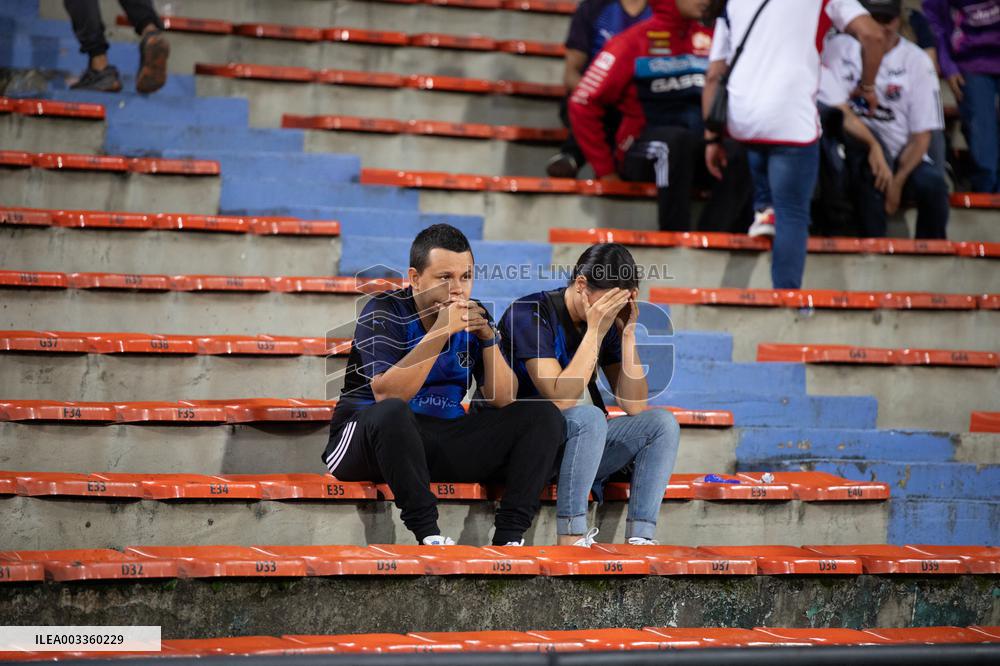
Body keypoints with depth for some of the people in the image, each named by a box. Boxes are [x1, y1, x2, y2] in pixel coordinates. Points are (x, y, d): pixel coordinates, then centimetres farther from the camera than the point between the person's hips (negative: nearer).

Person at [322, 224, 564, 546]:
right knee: (391, 413, -41)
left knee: (544, 416, -8)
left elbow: (502, 399, 1)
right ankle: (428, 532, -30)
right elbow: (387, 396, -25)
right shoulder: (384, 313, -10)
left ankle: (509, 536, -19)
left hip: (444, 441, 6)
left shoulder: (474, 317, 6)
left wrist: (488, 337, -13)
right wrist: (440, 332, -27)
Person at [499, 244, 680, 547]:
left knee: (662, 422, -10)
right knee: (589, 417, -34)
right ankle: (571, 539, -32)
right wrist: (595, 331, -24)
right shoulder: (530, 314, -16)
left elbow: (634, 406, -1)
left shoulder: (608, 321, 4)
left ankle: (640, 538, -21)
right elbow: (562, 399, -26)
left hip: (582, 442, 7)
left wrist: (627, 334, -9)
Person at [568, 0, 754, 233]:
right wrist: (605, 170, -7)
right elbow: (584, 106, -5)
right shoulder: (634, 42, -4)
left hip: (697, 158, 4)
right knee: (677, 138, -35)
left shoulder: (709, 39, 7)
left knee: (742, 154, -25)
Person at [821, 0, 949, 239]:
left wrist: (897, 182, -15)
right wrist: (873, 146, -29)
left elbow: (922, 135, -3)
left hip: (903, 157, 1)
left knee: (932, 182, -28)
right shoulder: (840, 47, -3)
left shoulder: (917, 60, -1)